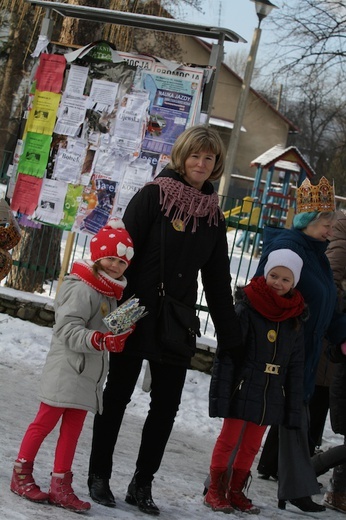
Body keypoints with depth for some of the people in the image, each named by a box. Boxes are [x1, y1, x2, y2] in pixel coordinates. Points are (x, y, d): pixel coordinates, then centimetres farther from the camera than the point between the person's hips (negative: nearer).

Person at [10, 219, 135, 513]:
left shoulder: (112, 295, 15)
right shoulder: (82, 289, -15)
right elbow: (68, 329, -24)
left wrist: (122, 336, 6)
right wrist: (99, 340, -35)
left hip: (90, 375, 9)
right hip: (66, 369, -9)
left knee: (73, 429, 9)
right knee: (45, 422, 0)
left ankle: (61, 486, 13)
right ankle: (22, 476, 10)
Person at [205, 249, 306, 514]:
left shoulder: (295, 319, 6)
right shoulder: (246, 308, -9)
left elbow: (296, 366, 10)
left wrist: (293, 407, 7)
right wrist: (221, 392, -15)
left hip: (272, 393, 5)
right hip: (243, 389, -5)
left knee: (252, 445, 12)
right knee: (229, 439, 2)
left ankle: (236, 491, 24)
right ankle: (215, 491, 13)